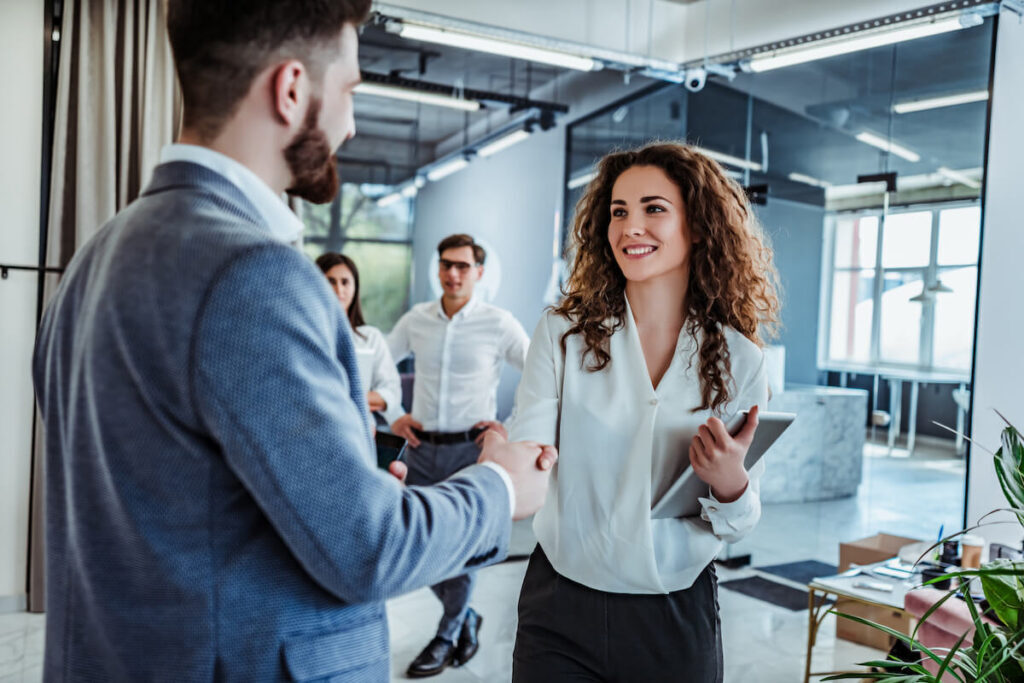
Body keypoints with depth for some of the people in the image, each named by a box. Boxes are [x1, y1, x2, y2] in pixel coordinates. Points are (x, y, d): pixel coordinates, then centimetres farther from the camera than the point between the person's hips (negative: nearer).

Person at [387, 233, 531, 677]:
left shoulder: (499, 324, -6)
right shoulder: (416, 320, 4)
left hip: (470, 449, -4)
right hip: (422, 447, 4)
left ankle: (447, 636, 25)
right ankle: (467, 617, 32)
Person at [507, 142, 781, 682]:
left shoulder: (738, 359, -4)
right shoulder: (564, 333, -7)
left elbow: (739, 526, 3)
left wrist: (730, 486, -19)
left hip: (678, 619, 1)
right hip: (562, 609, -1)